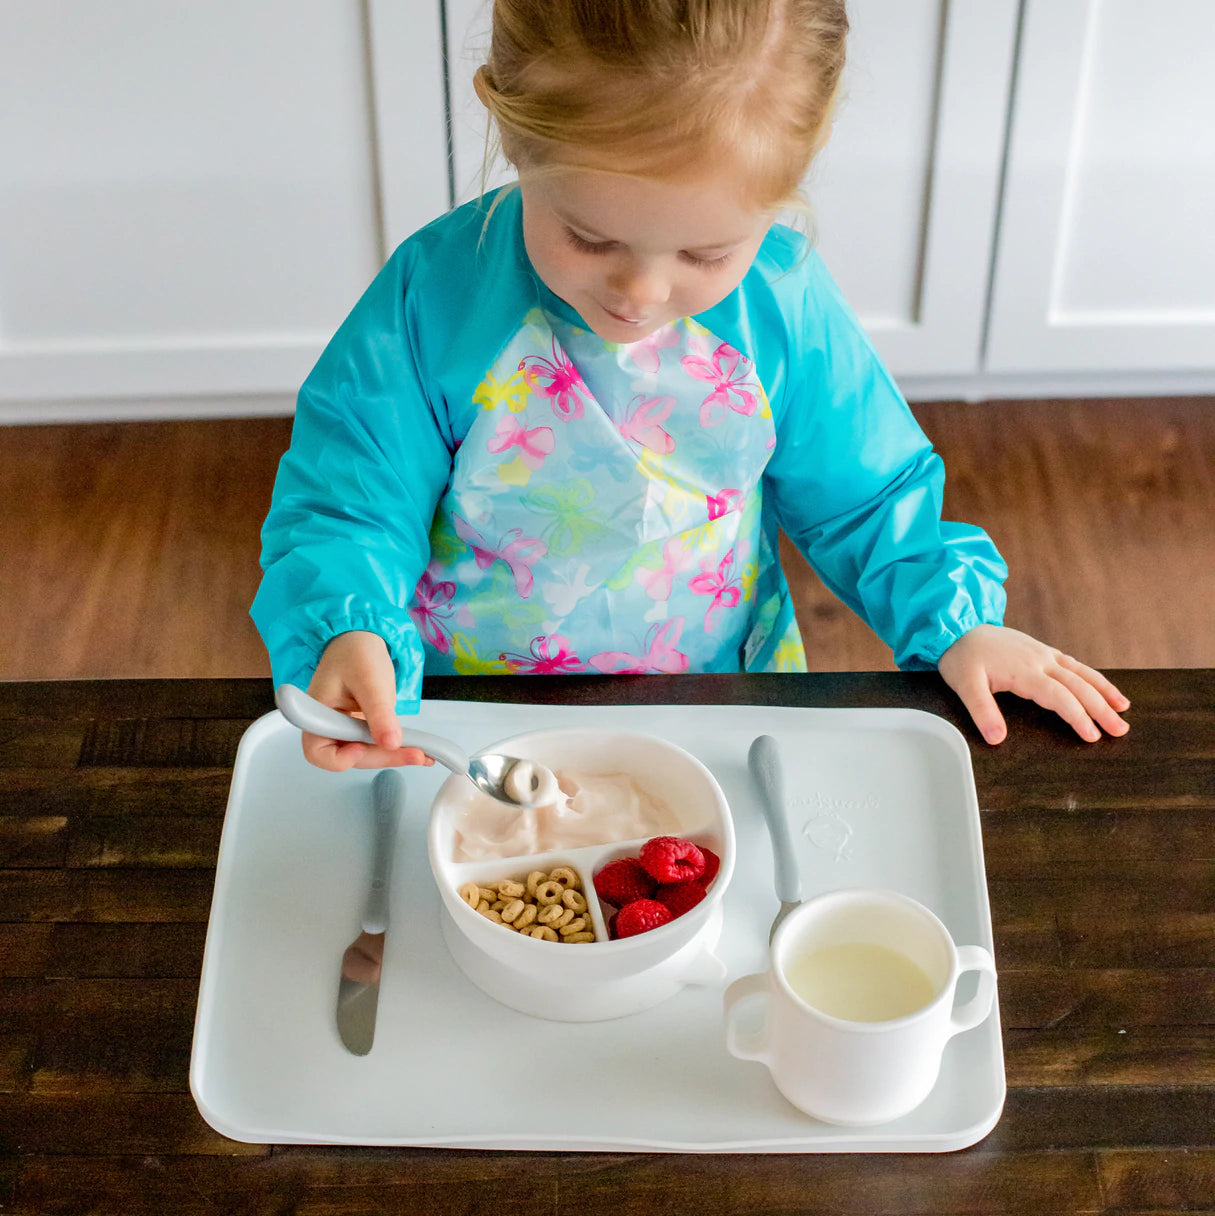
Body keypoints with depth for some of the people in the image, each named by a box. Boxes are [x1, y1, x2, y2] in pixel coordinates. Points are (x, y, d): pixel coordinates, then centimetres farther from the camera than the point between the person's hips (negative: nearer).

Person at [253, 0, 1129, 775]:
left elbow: (860, 496, 7)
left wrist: (956, 623, -5)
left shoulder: (786, 304, -9)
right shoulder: (433, 297, -16)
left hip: (724, 697, 1)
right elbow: (348, 504, -10)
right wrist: (348, 632, -30)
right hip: (472, 719, 0)